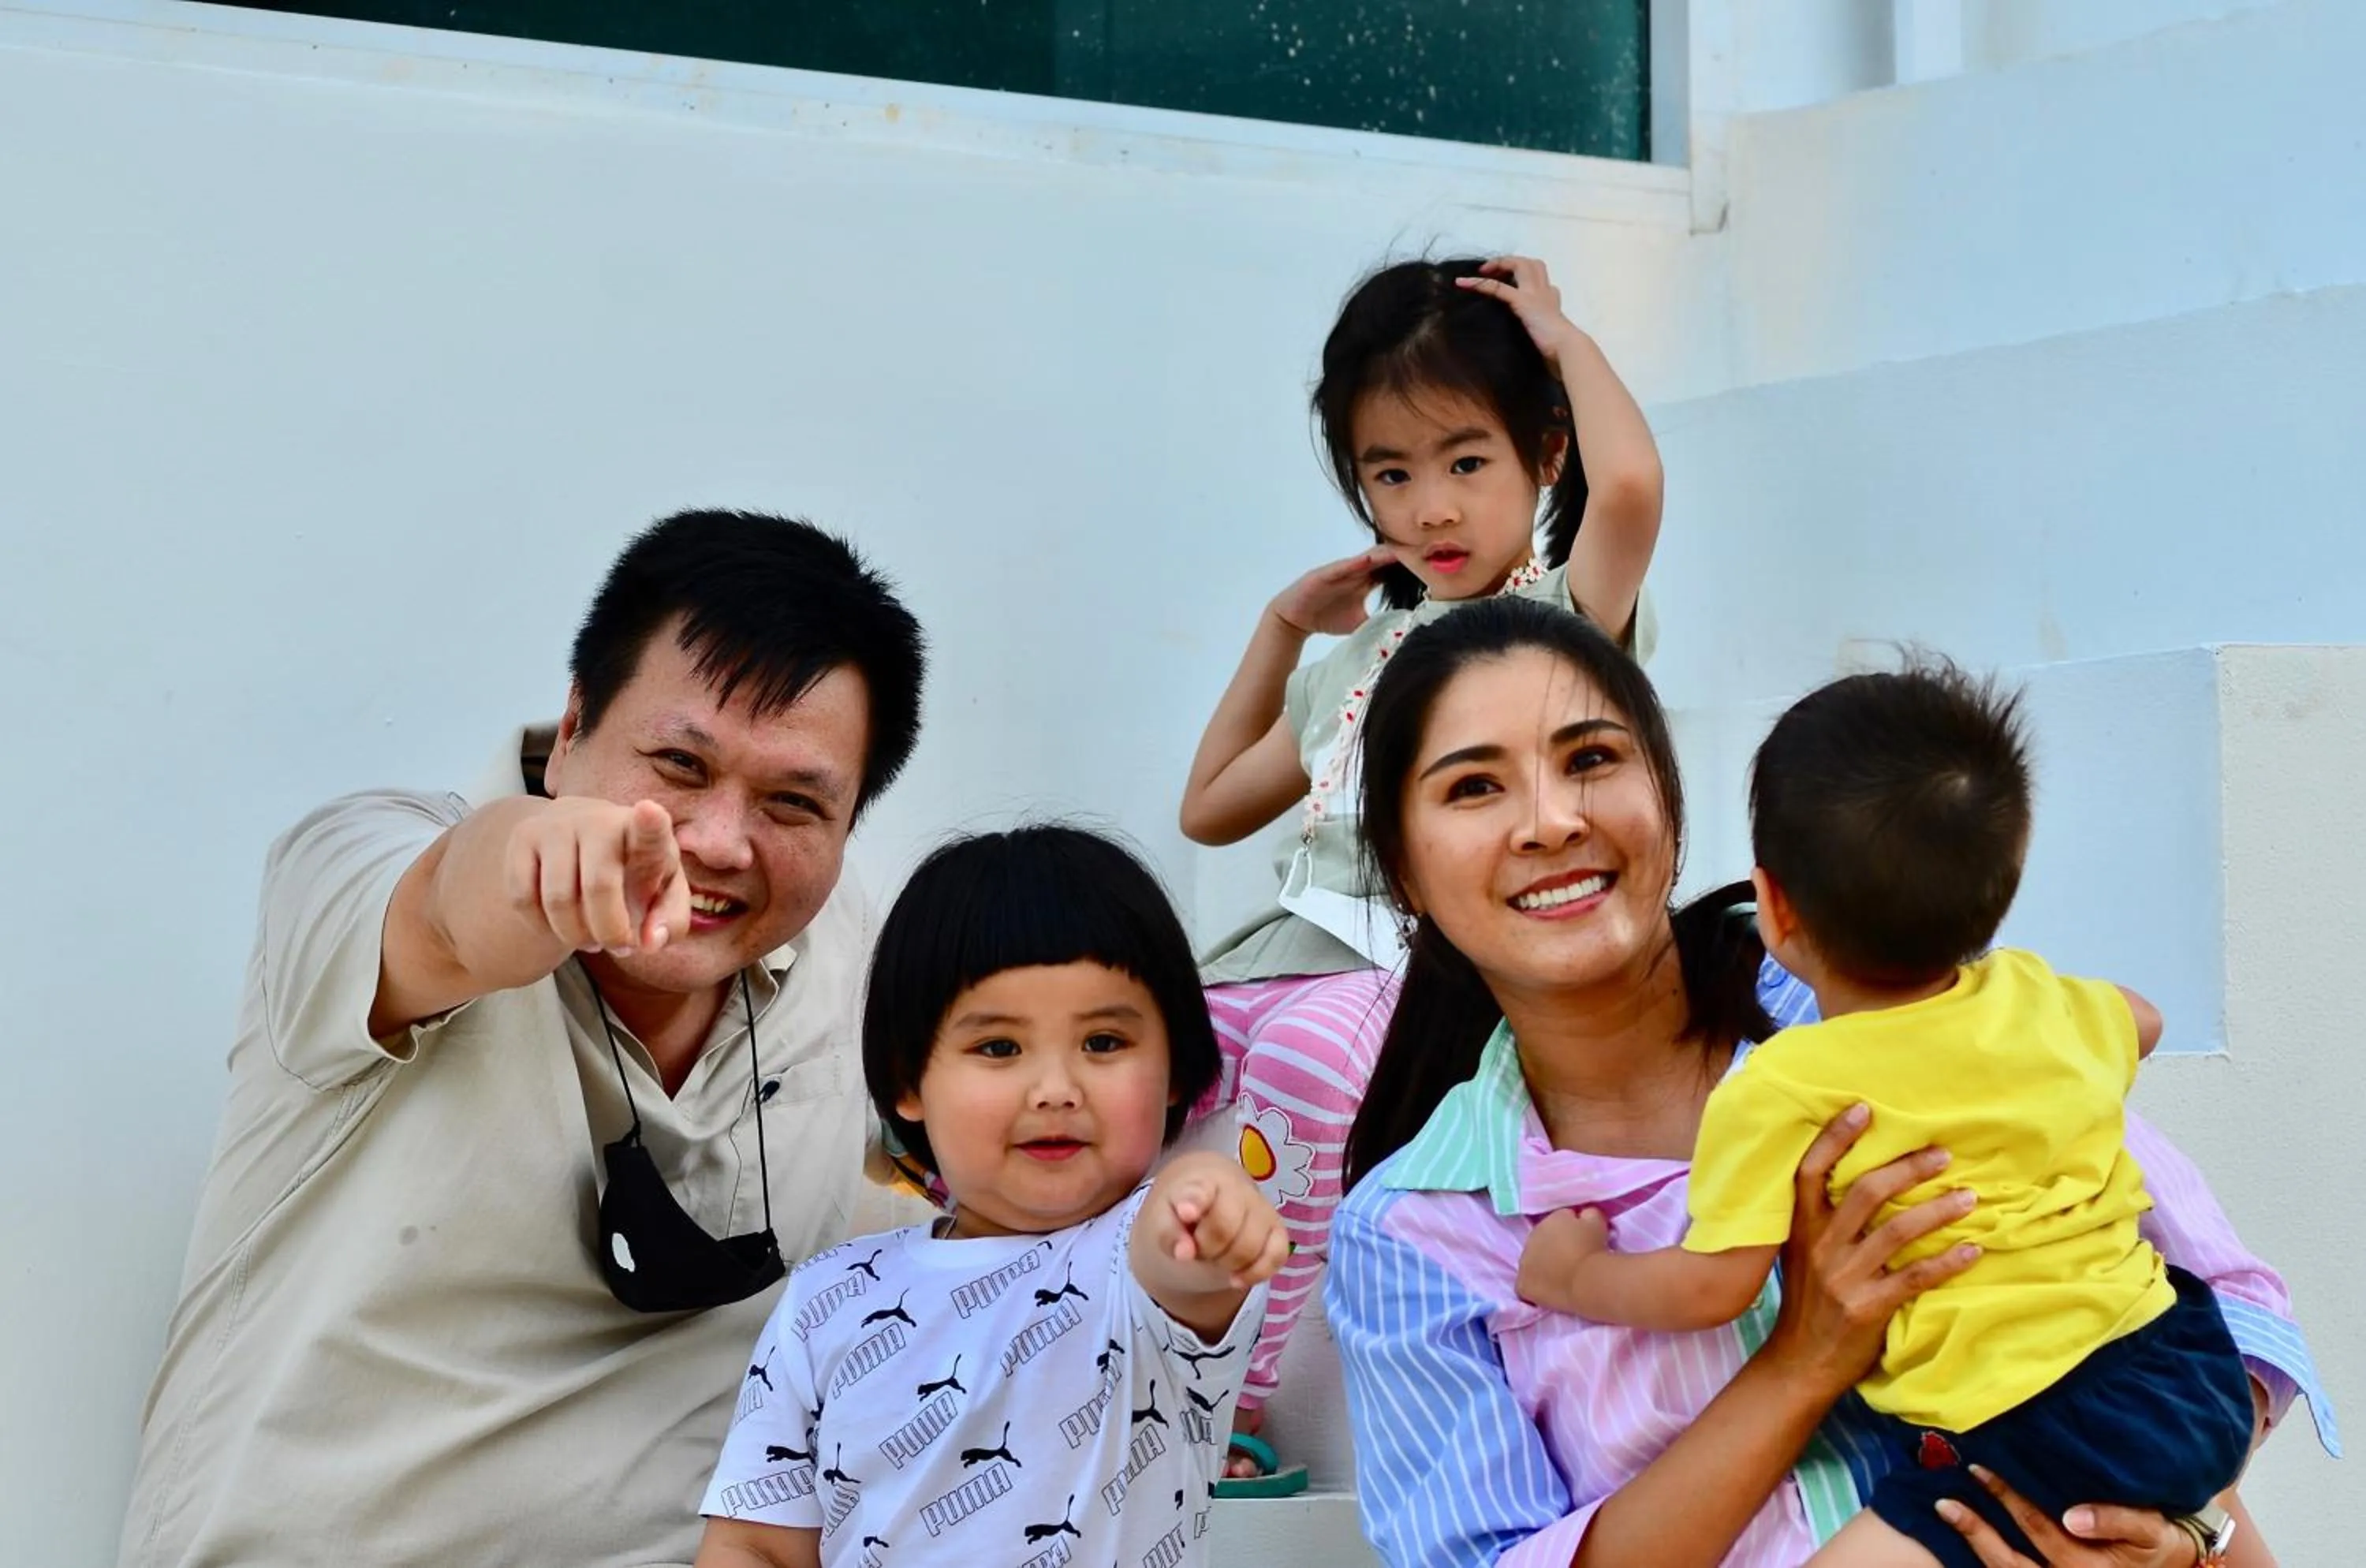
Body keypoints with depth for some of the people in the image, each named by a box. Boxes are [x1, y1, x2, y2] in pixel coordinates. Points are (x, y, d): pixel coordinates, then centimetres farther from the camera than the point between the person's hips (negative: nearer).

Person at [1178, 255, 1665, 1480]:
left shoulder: (1565, 616, 5)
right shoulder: (1359, 660, 25)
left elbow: (1628, 482, -19)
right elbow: (1210, 808, 35)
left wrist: (1560, 336, -1)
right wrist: (1282, 627, 29)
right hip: (1306, 946, 7)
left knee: (1308, 1043, -38)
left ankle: (1238, 1407, -31)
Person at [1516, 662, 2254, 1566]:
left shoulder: (1780, 1095, -10)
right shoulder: (2039, 1001, 9)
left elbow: (1714, 1286, -10)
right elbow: (2139, 1023, 31)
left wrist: (1572, 1276, 9)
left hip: (2040, 1442, -8)